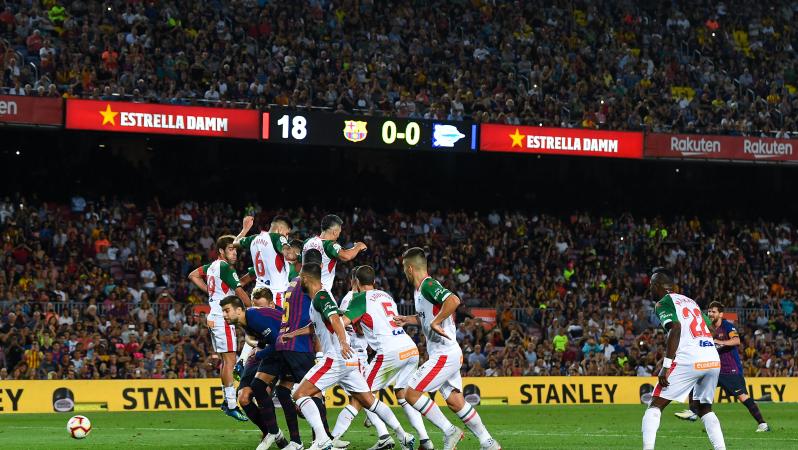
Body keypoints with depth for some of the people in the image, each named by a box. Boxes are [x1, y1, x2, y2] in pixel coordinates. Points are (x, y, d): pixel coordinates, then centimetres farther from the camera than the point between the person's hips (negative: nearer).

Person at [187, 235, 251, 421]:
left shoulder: (212, 266, 14)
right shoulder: (225, 267, -12)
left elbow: (193, 276, 30)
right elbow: (239, 292, -12)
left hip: (213, 318, 10)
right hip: (222, 317, -10)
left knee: (225, 359, 14)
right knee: (230, 359, -12)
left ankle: (227, 400, 17)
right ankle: (231, 405, -16)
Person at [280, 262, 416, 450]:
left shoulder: (321, 297, -10)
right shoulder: (319, 297, 20)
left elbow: (334, 318, -28)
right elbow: (314, 326, 37)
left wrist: (342, 341, -44)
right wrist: (292, 334, 43)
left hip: (336, 358, -10)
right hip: (348, 360, 10)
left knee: (300, 395, -9)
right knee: (369, 400, 13)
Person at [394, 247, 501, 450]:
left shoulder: (428, 286, -15)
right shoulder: (421, 289, 15)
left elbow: (453, 300, -33)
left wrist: (435, 322, -26)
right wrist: (408, 320, 23)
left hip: (444, 355, -10)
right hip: (451, 354, 10)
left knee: (411, 393, -10)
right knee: (455, 402, 11)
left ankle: (449, 431, -6)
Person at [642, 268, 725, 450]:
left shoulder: (664, 303, 2)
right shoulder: (690, 301, 25)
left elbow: (675, 328, -14)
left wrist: (666, 366, -17)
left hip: (689, 360, -7)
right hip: (714, 359, 7)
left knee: (655, 406, 1)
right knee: (704, 408, 24)